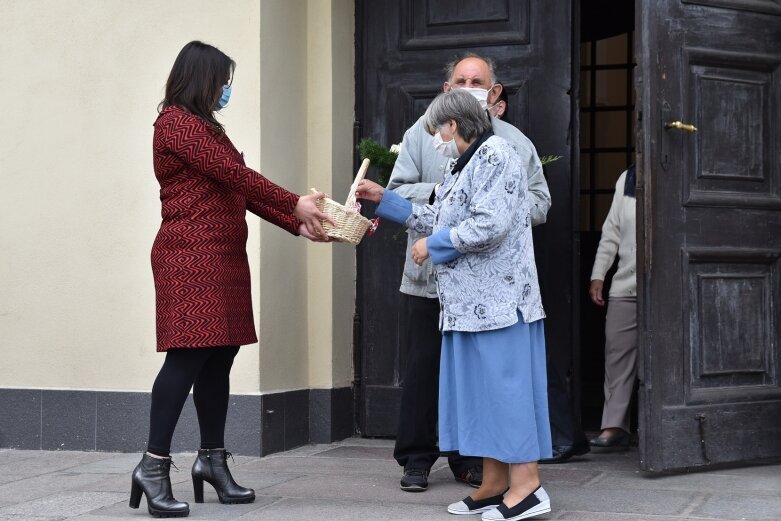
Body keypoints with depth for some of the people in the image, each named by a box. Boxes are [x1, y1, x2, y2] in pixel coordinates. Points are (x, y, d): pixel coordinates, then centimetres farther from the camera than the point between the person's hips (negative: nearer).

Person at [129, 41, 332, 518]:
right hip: (191, 257, -9)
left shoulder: (203, 126, 23)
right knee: (188, 357, -13)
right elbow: (233, 173, -13)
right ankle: (154, 466, -11)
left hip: (224, 257, 9)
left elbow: (241, 187, 17)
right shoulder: (177, 122, -7)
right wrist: (295, 205, -10)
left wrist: (297, 224, 7)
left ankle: (213, 459, 15)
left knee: (219, 359, 9)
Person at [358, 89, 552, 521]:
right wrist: (385, 200, 20)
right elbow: (438, 220, 19)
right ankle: (494, 484, 15)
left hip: (495, 297, -10)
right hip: (470, 300, 10)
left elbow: (489, 225, -20)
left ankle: (526, 486, -5)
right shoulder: (462, 165, 19)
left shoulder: (495, 156, -10)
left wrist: (432, 245, -10)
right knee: (480, 387, 10)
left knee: (503, 383, -9)